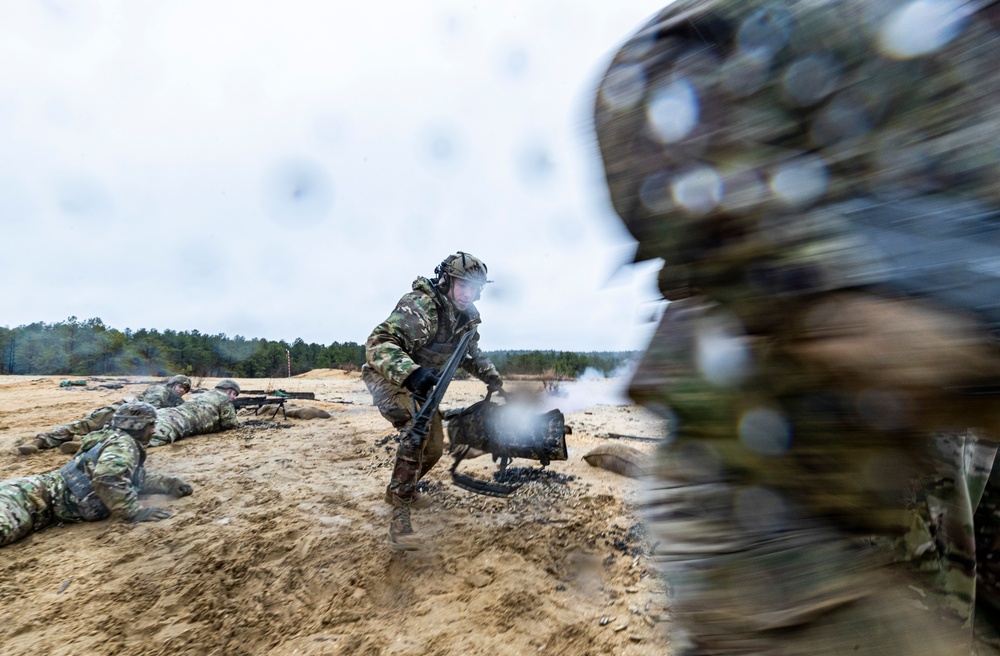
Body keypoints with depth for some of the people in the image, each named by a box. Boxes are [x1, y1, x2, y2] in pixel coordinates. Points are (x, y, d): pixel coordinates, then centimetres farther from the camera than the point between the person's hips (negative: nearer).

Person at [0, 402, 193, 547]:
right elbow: (107, 479, -31)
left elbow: (137, 478, 33)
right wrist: (134, 512, -24)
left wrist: (169, 483, 17)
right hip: (41, 495, -10)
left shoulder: (125, 443, 19)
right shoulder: (123, 444, -13)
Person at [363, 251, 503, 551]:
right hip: (389, 378, -8)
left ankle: (399, 489, 39)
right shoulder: (420, 306, -29)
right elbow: (378, 344, -40)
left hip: (421, 383, 8)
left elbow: (472, 354, 16)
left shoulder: (466, 316, -3)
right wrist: (410, 373, -55)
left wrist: (493, 379, 12)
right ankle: (400, 517, -20)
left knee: (434, 447, 11)